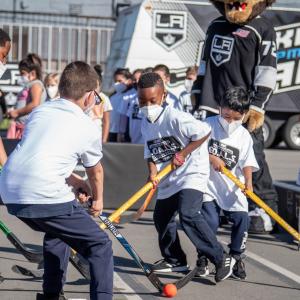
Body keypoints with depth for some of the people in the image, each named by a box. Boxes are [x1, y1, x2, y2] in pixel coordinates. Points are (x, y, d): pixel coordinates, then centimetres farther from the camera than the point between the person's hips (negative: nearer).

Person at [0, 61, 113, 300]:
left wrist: (75, 183, 42)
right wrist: (98, 200, 43)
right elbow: (95, 171, 24)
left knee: (57, 232, 34)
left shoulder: (39, 111, 20)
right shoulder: (87, 127, 7)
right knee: (100, 246, 3)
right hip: (46, 197, -7)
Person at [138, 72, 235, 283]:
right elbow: (150, 152, 9)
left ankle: (221, 259, -17)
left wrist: (183, 154, -21)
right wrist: (153, 171, -10)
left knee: (188, 214, -25)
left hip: (192, 172, -9)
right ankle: (175, 260, 33)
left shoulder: (176, 118, -20)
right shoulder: (146, 124, 5)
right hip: (168, 180, 9)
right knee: (161, 217, 14)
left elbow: (204, 131, -23)